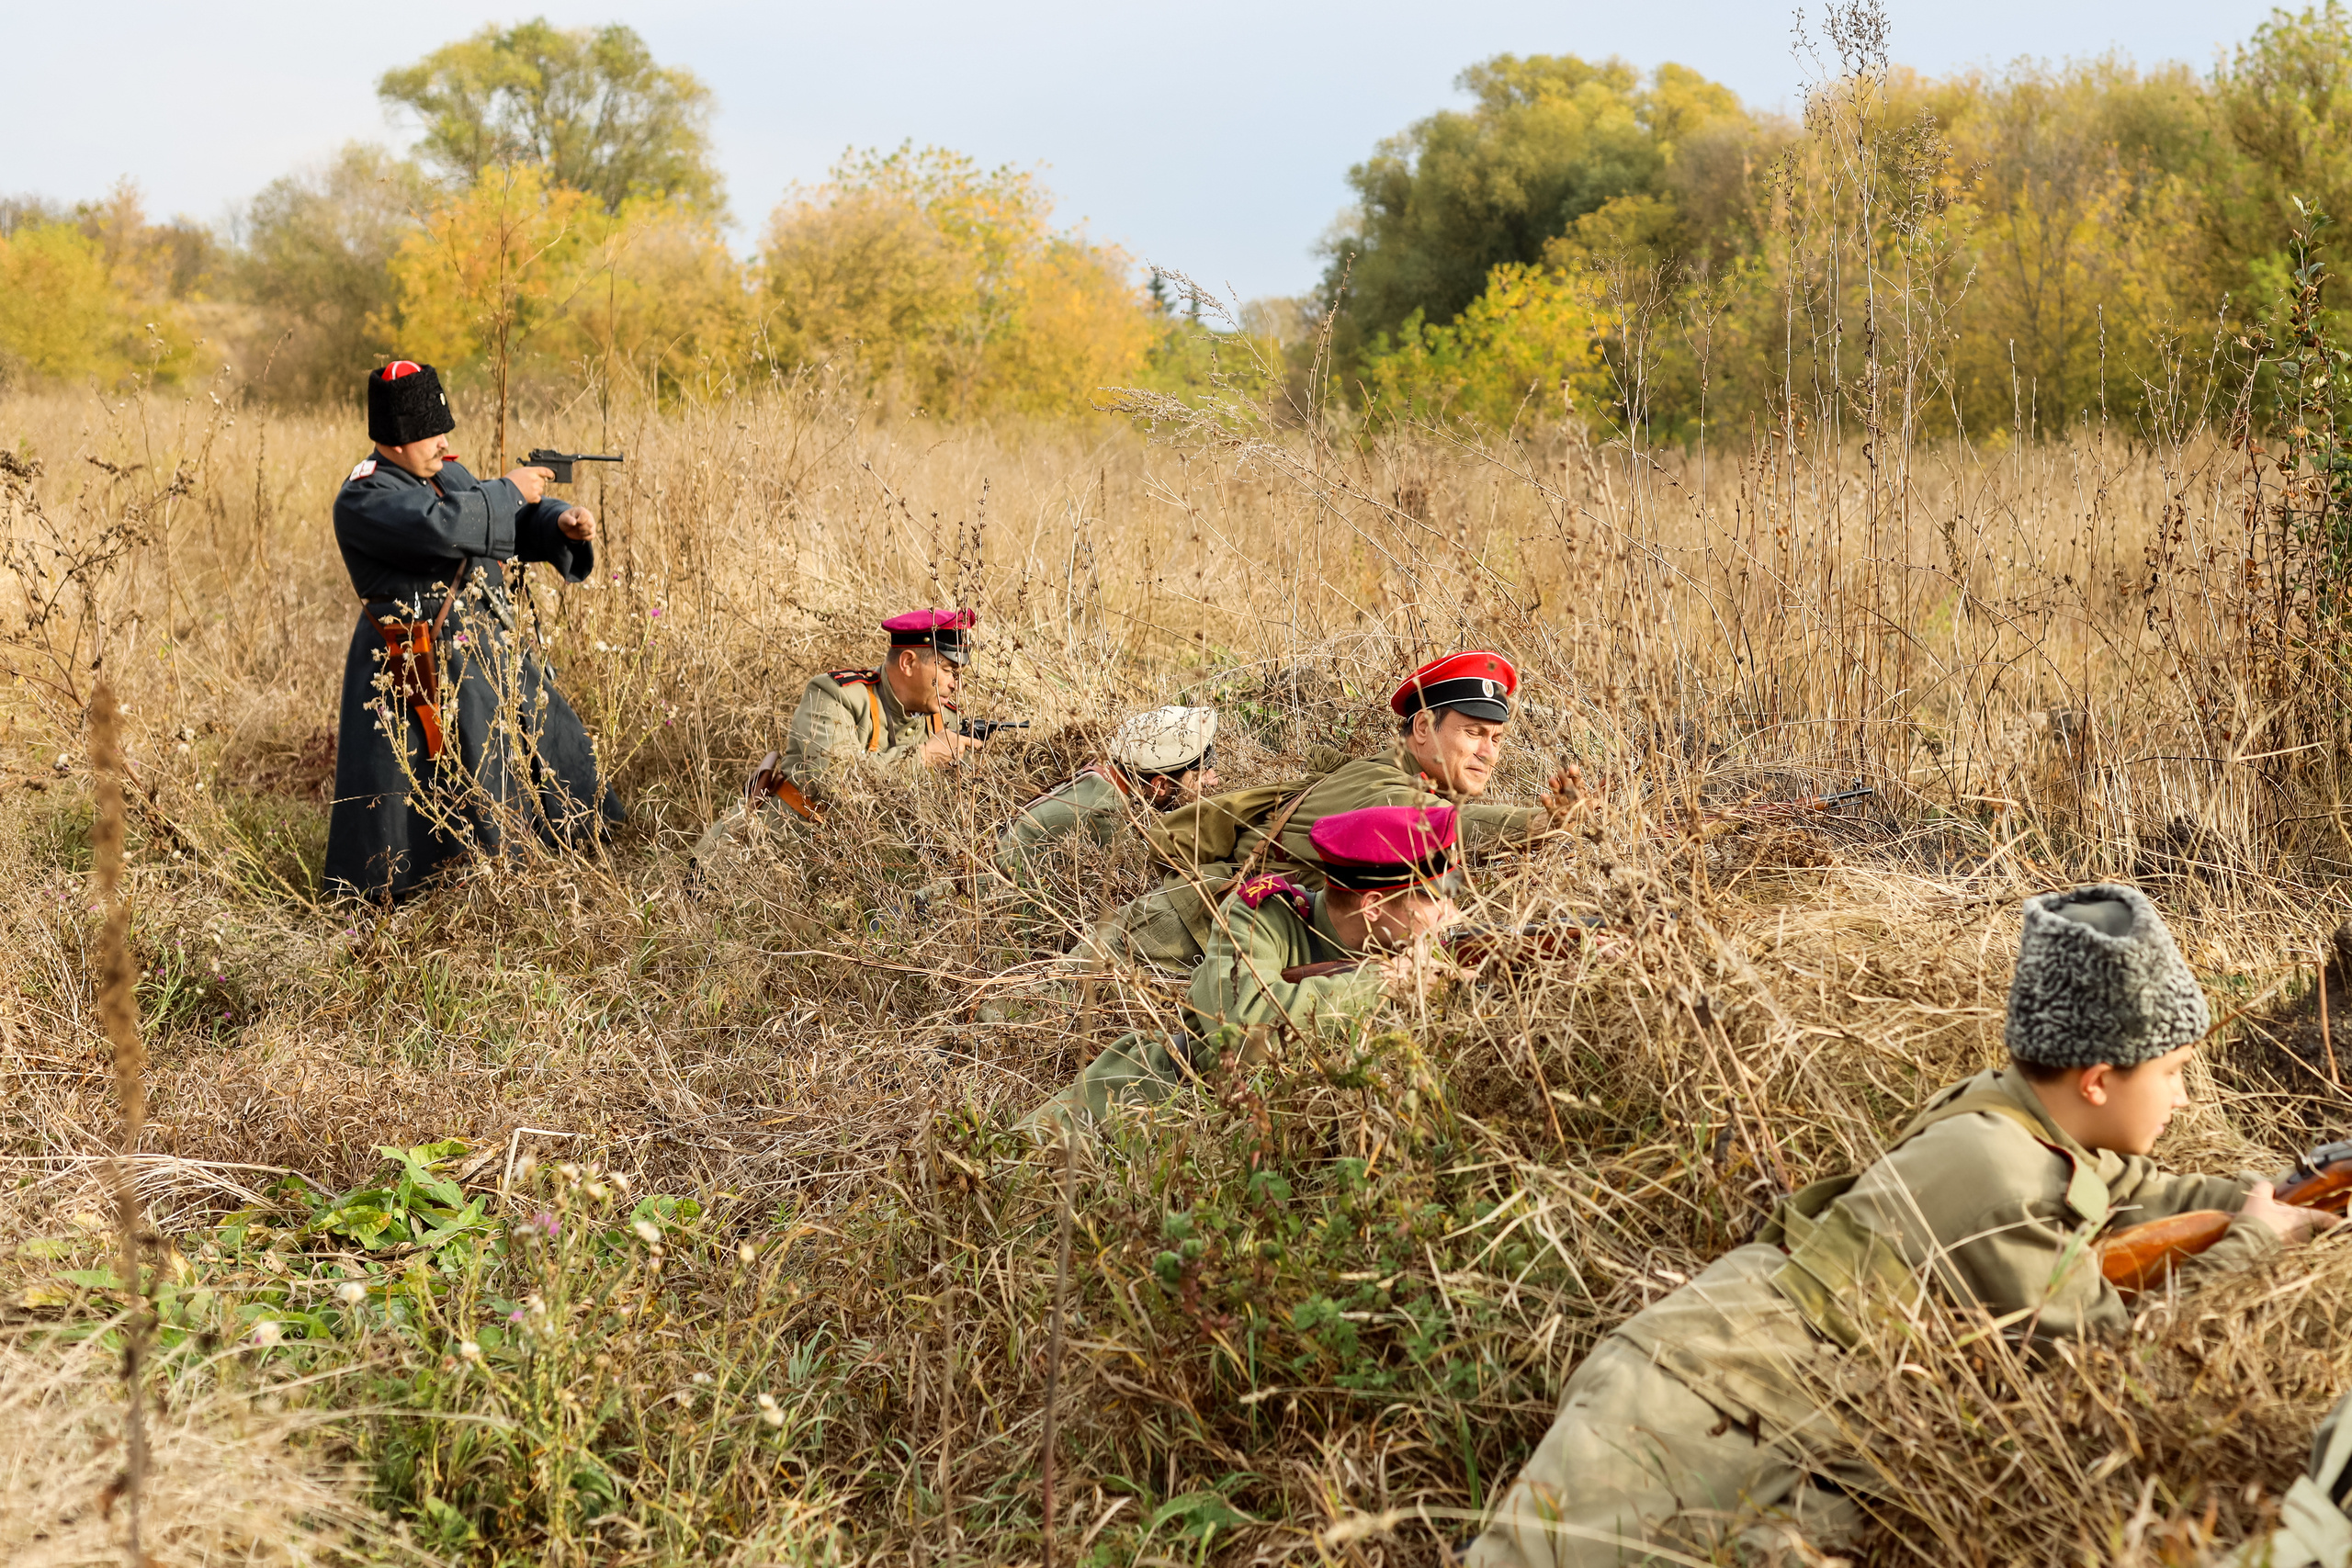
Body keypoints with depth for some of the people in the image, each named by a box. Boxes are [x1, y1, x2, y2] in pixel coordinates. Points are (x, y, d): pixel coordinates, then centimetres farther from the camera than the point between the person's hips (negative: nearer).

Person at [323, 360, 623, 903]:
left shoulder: (449, 474, 10)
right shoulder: (363, 498, -15)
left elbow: (517, 525, 12)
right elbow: (440, 525, -31)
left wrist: (562, 523, -10)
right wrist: (510, 491, -20)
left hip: (491, 653, 8)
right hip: (421, 672, -8)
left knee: (545, 744, 18)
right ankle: (365, 896, 9)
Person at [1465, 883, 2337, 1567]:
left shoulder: (2025, 1117, 9)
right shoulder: (1995, 1172, -17)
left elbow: (2141, 1194, 29)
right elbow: (2113, 1334, -6)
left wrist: (2270, 1196, 22)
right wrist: (2253, 1241, 4)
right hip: (1699, 1399, -10)